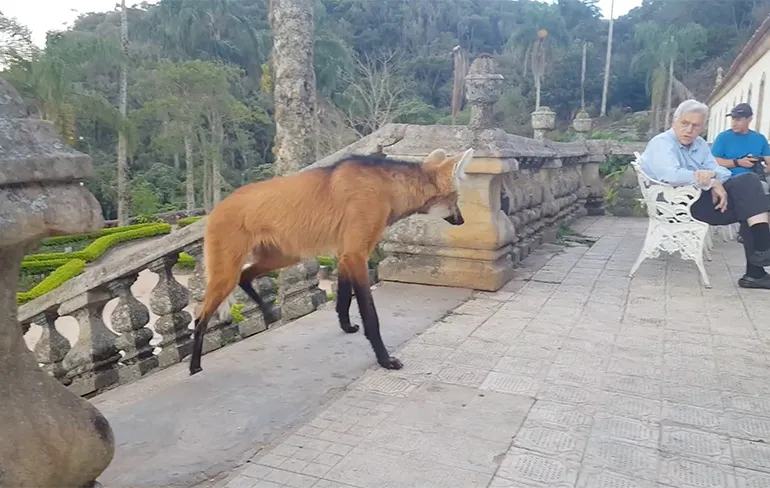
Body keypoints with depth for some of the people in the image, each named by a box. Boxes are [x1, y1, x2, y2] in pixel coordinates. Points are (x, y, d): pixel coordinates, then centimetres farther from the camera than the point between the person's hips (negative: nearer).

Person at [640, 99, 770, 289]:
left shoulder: (700, 144, 19)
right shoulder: (661, 144, -6)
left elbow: (720, 170, 5)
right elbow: (671, 175, -25)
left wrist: (715, 179, -20)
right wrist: (711, 181, -20)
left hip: (701, 196, 8)